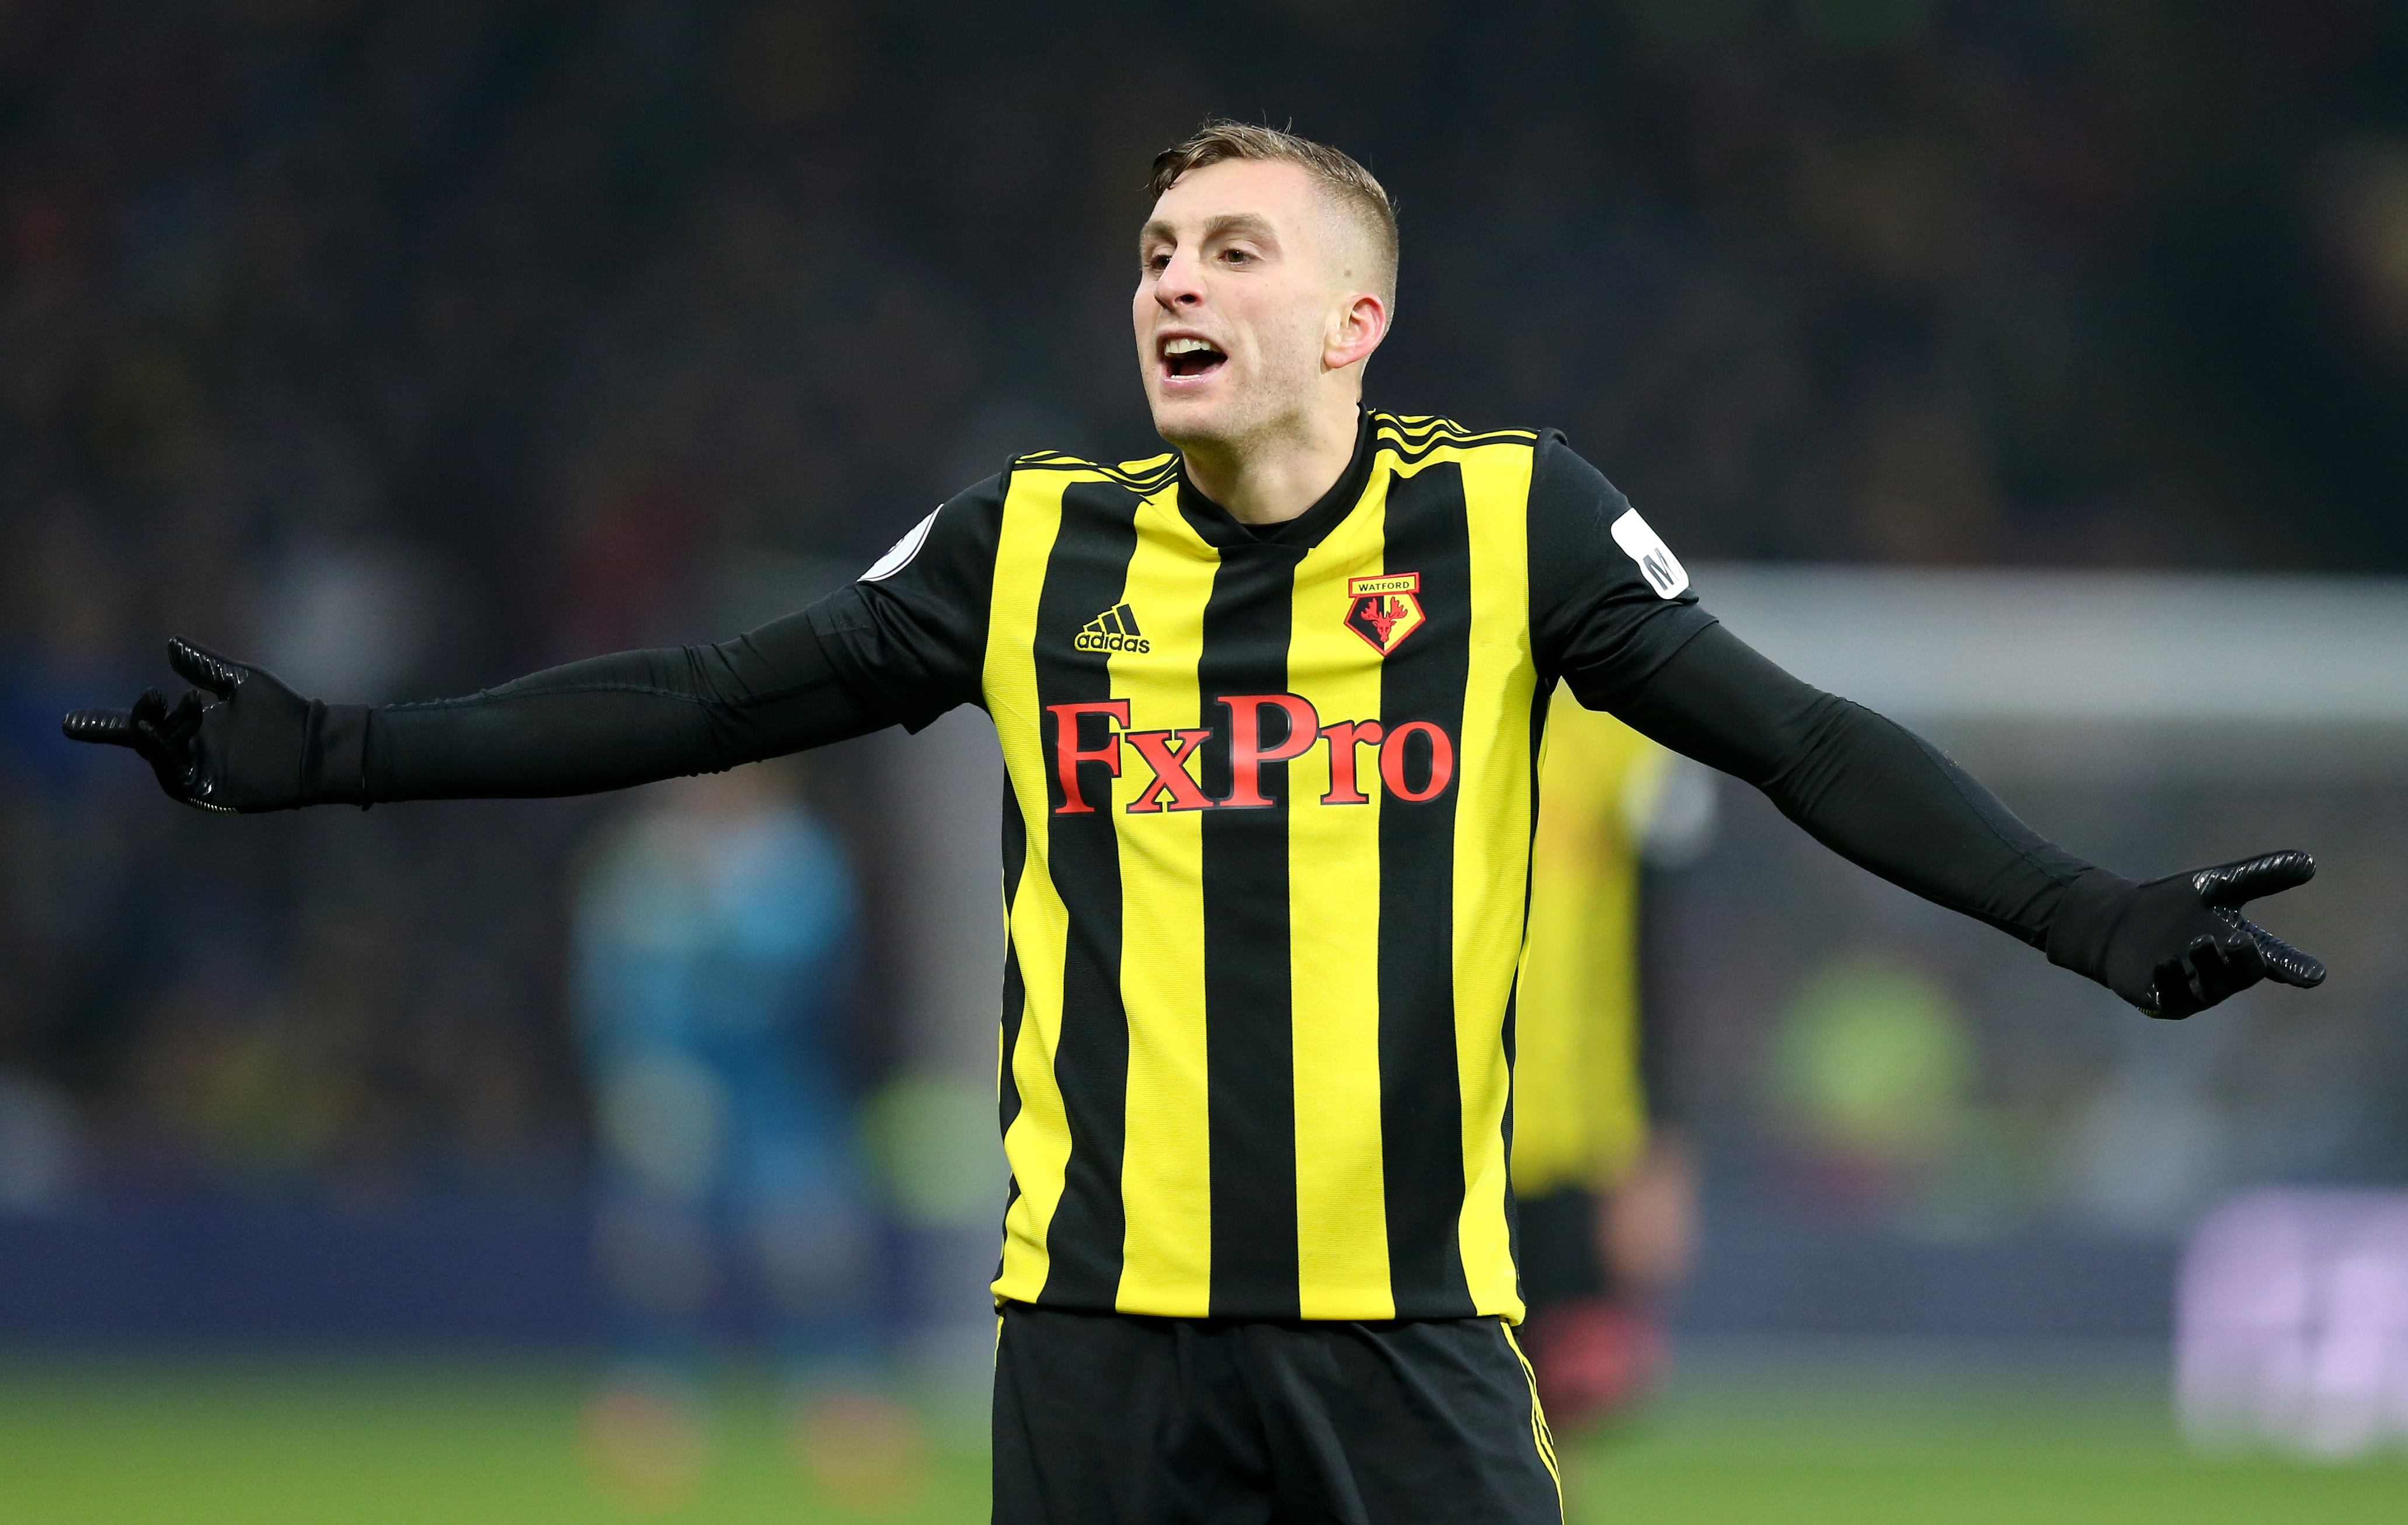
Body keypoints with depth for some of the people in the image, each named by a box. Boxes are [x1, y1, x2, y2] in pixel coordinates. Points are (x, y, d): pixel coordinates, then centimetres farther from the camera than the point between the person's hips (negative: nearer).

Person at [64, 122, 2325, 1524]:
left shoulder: (1507, 525, 2)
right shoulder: (1037, 546, 8)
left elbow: (1801, 743, 2)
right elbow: (707, 702, 12)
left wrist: (2098, 918, -8)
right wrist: (319, 754, 9)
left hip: (1410, 1323, -2)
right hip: (1103, 1320, 2)